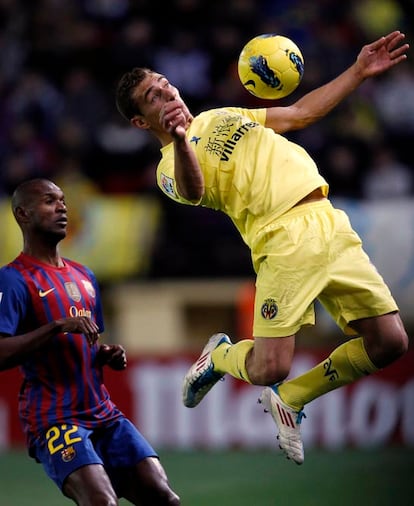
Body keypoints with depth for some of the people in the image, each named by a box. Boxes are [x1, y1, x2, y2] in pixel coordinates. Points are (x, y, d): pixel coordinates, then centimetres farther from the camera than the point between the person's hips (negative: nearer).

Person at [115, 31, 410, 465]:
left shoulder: (222, 117, 26)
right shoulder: (171, 165, 2)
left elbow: (302, 112, 32)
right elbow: (191, 192, -22)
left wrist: (359, 72, 26)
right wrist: (180, 141, -41)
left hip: (330, 221, 6)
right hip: (285, 238, -6)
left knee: (389, 343, -2)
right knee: (269, 369, -17)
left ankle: (291, 398, 19)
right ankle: (220, 356, 21)